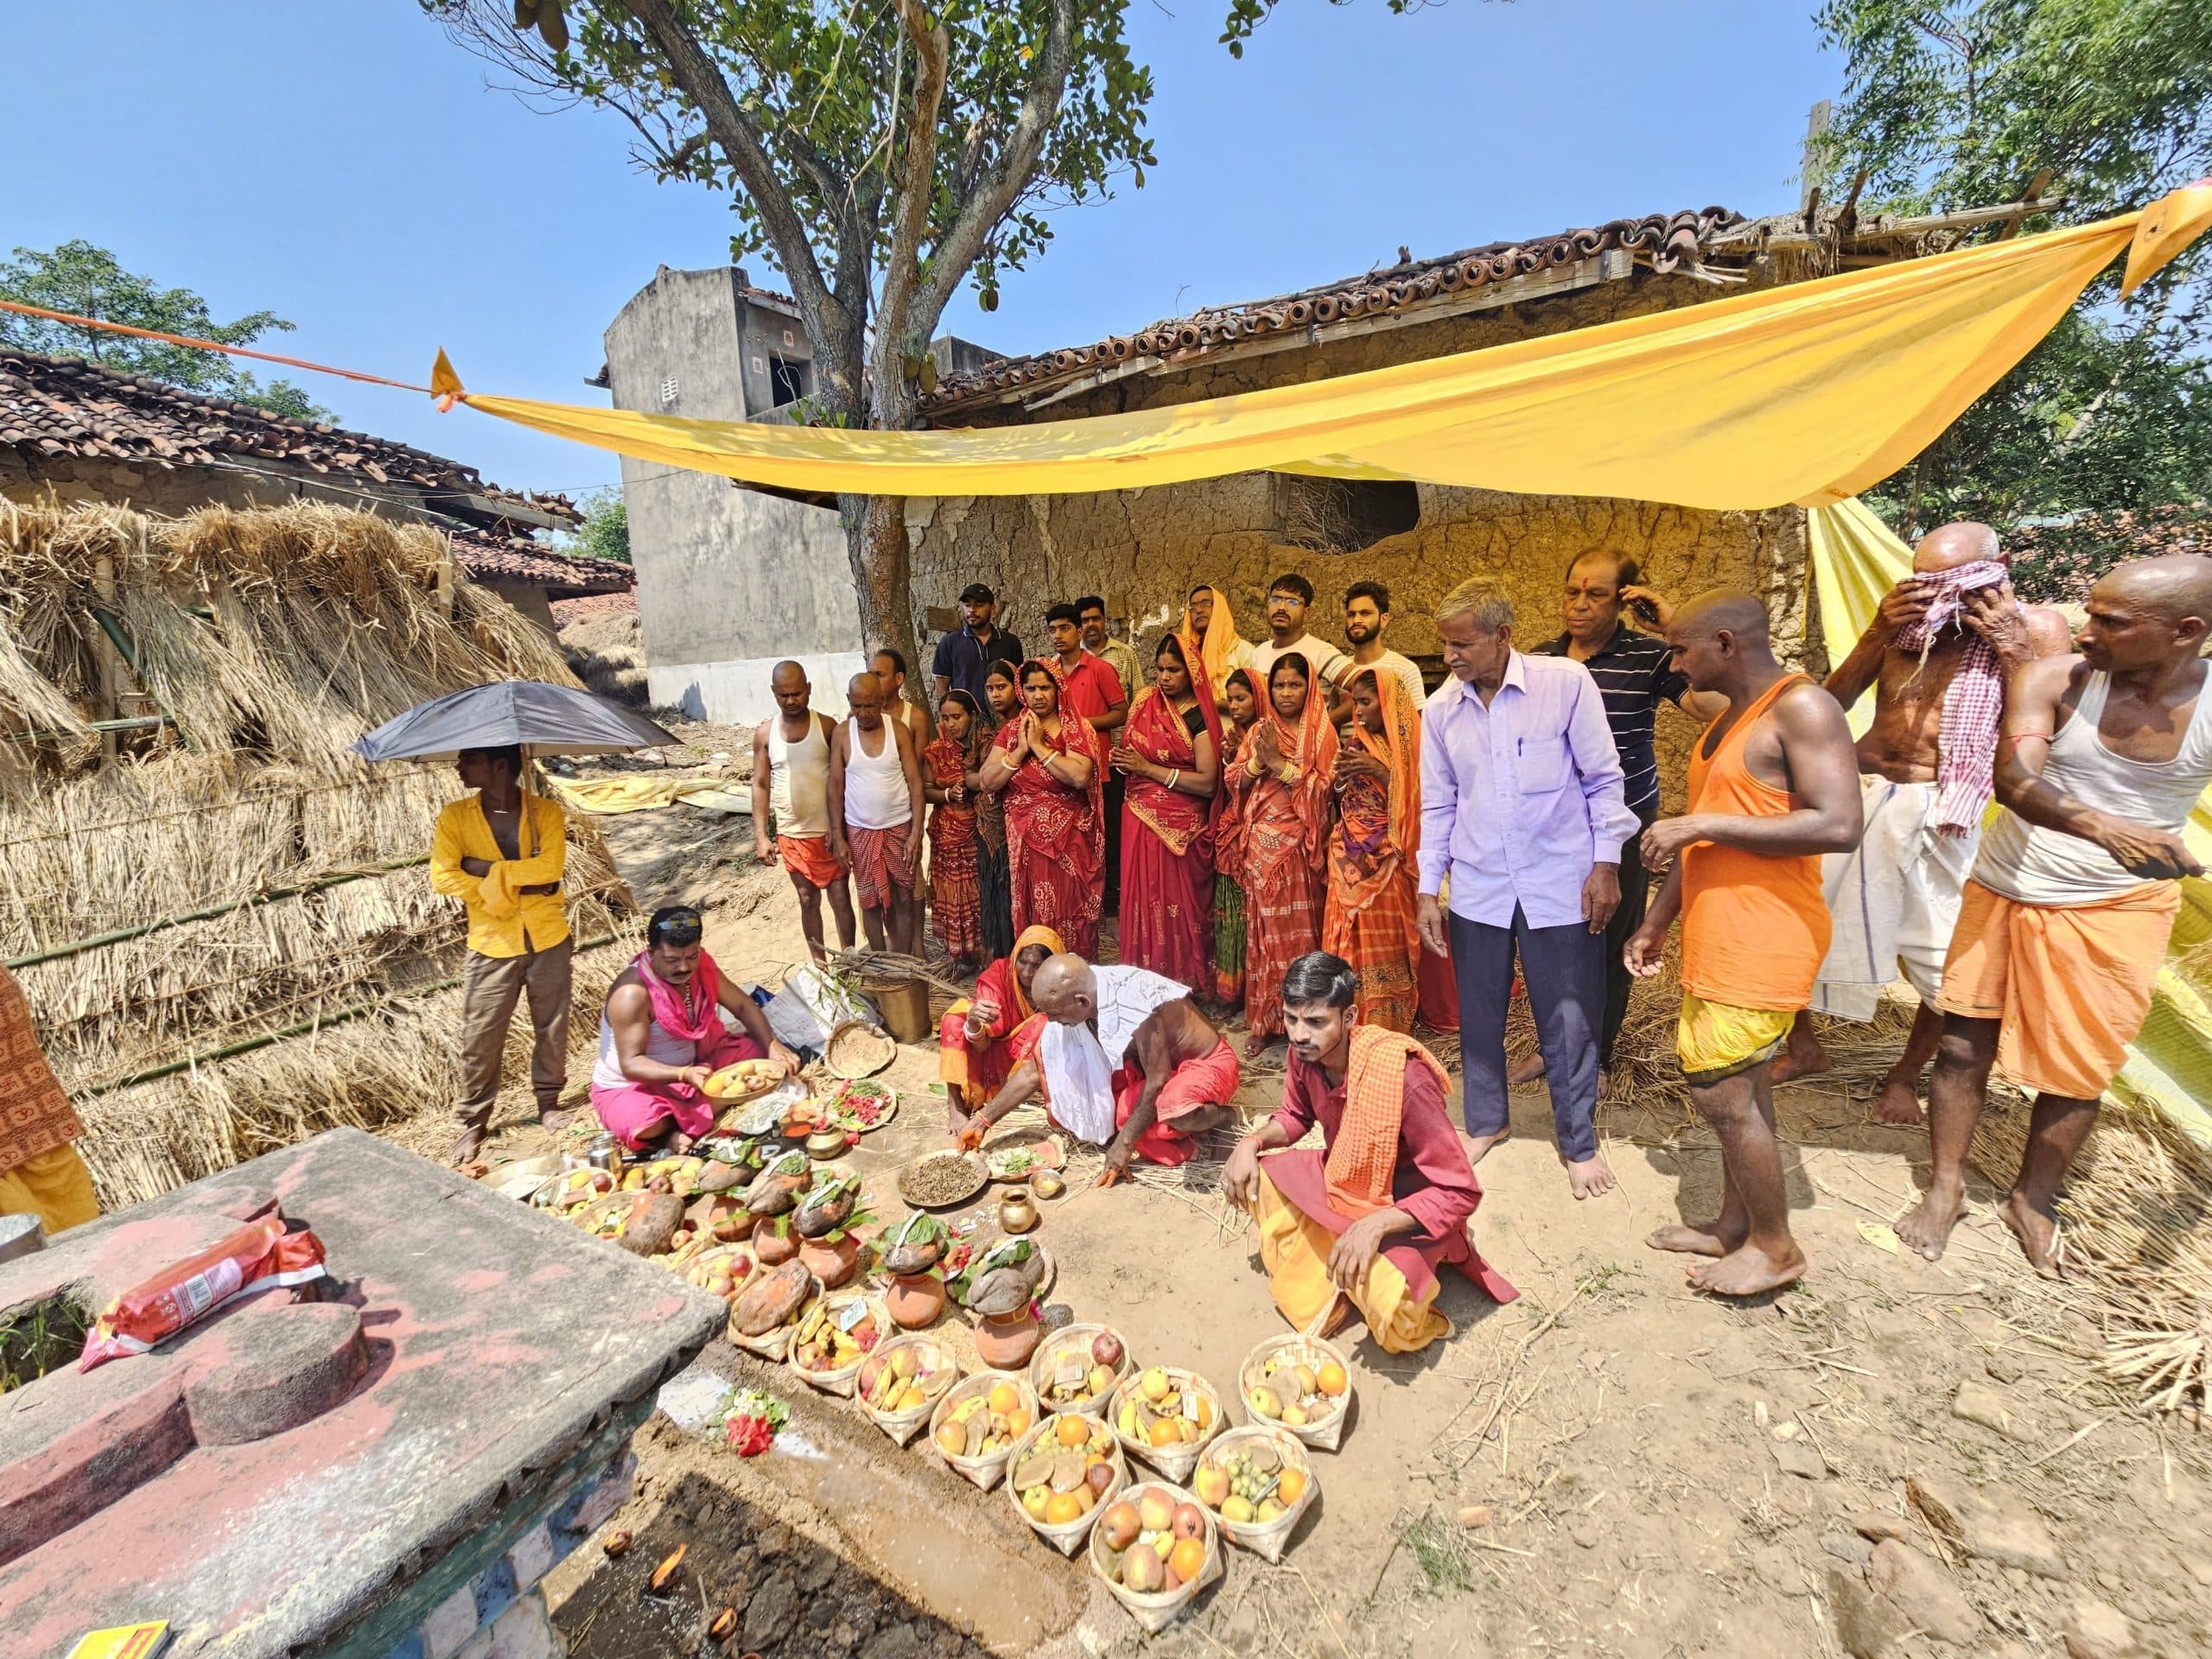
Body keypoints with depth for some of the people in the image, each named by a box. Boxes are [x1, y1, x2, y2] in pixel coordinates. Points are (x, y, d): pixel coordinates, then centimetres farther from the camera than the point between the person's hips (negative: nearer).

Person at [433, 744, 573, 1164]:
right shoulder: (455, 817, -3)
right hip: (492, 944, 1)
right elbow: (443, 877, -11)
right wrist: (521, 887, -17)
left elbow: (550, 868, -20)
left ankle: (549, 1102, 32)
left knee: (552, 1028, 12)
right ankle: (474, 1122, 25)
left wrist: (487, 870, -19)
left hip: (548, 939, 0)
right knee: (480, 1039, 6)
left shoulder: (547, 812, -6)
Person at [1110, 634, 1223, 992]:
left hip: (1182, 825, -5)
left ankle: (1185, 983, 16)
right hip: (1140, 817, 5)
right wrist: (1120, 760, -6)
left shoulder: (1199, 716, -9)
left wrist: (1149, 768, -16)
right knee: (1142, 898, 7)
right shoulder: (1144, 701, 6)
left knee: (1179, 904, 1)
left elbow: (1208, 783, -16)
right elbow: (1126, 751, 18)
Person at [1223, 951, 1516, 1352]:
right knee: (1250, 1179, -9)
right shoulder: (1304, 1054, -15)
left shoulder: (1404, 1078, -35)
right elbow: (1296, 1116, 8)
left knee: (1384, 1301, -33)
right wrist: (1251, 1142, -11)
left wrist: (1375, 1225, -38)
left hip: (1404, 1212, -6)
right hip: (1339, 1179, 6)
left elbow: (1459, 1193, -28)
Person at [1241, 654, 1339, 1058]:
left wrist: (1279, 763, -14)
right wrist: (1258, 760, -10)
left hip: (1299, 843, -3)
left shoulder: (1321, 732, 1)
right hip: (1261, 841, 4)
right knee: (1263, 928, 6)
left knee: (1299, 928, -2)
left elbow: (1322, 787, -10)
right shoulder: (1260, 730, 12)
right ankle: (1263, 1019, 14)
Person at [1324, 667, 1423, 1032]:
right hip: (1352, 860, 3)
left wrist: (1380, 771, -16)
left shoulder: (1411, 743, -1)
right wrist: (1340, 776, -8)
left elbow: (1416, 800, -9)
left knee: (1386, 945, -1)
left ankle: (1387, 1027, 11)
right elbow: (1339, 803, 9)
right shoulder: (1357, 744, 9)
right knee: (1352, 946, 3)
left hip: (1388, 862, -3)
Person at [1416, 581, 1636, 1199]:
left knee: (1568, 1020, 7)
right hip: (1477, 888, 3)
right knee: (1478, 1014, 13)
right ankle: (1485, 1122, 35)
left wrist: (1606, 864, -7)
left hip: (1561, 886, -3)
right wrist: (1428, 889, 6)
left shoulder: (1566, 682, -8)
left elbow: (1603, 779, -3)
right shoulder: (1442, 708, 2)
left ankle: (1579, 1141, 28)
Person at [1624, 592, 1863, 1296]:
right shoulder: (1728, 719, 15)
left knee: (1720, 1092, -2)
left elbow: (1838, 826, -25)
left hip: (1761, 942, -9)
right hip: (1715, 937, 9)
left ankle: (1775, 1247, 17)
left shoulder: (1801, 708, -14)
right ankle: (1734, 1225, 30)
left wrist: (1702, 824, -23)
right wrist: (1657, 921, 17)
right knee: (1742, 1089, 17)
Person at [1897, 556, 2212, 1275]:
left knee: (2078, 1071, 10)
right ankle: (1945, 1188, 25)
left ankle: (2033, 1201, 33)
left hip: (2115, 910, 1)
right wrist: (2102, 828, -44)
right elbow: (2014, 782, -28)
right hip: (2004, 891, 0)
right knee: (1964, 1044, 7)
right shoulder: (2055, 681, -15)